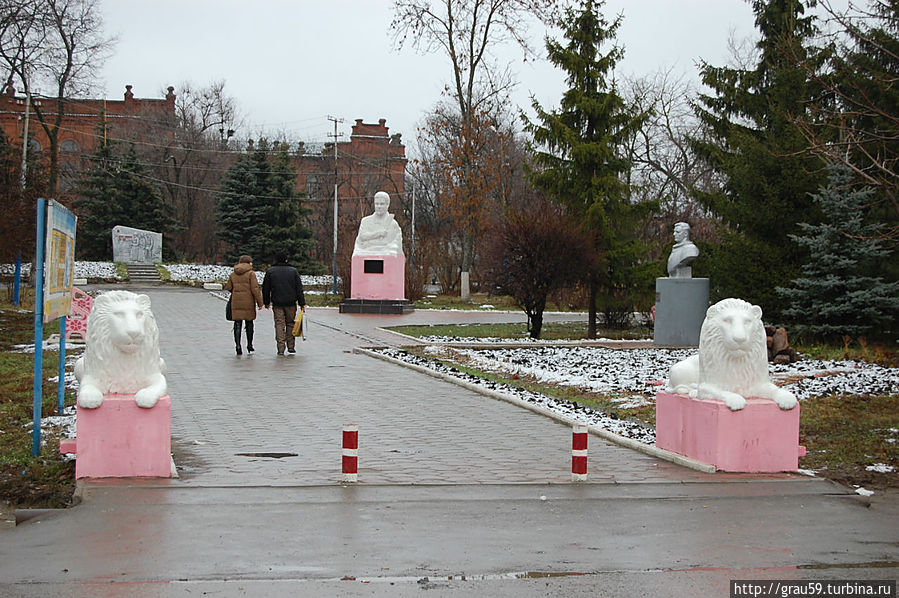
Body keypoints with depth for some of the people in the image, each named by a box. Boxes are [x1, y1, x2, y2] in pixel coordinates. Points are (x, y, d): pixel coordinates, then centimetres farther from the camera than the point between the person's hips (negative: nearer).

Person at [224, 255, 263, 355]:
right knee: (249, 323, 10)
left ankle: (238, 345, -8)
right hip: (248, 302, -3)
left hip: (236, 302, 3)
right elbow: (255, 289, -11)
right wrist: (259, 302, -7)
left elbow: (229, 288, 13)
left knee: (237, 324, 2)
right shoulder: (251, 273, -5)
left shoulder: (233, 274, 8)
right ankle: (249, 345, 17)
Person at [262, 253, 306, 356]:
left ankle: (281, 349, -7)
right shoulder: (293, 271, 3)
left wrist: (266, 302, 16)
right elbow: (299, 288, 1)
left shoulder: (270, 271, 3)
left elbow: (265, 288, 7)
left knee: (279, 324, 0)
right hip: (291, 303, 0)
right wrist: (302, 303, 3)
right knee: (290, 324, 12)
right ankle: (291, 346, 13)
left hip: (277, 303, 0)